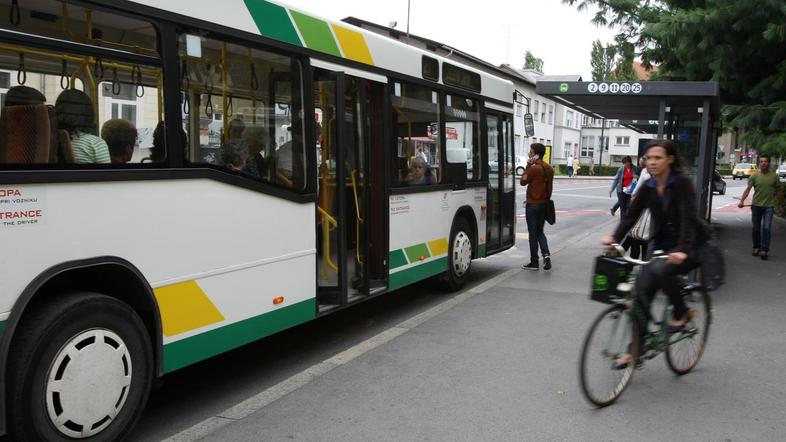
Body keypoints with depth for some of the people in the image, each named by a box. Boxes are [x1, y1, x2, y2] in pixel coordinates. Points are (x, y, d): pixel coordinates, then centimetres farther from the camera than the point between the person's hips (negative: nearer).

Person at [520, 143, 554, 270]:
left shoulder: (534, 168, -17)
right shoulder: (549, 168, 8)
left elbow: (523, 182, -6)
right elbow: (549, 186, 14)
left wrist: (527, 166, -6)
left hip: (533, 204, -7)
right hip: (544, 203, 7)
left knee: (533, 233, 1)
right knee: (540, 232, 17)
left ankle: (534, 262, 7)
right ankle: (546, 254, -4)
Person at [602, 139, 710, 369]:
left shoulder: (682, 182, -15)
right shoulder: (648, 187, 1)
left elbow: (688, 218, -26)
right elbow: (631, 214, -5)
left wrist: (682, 250, -40)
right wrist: (615, 238, -23)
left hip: (689, 247, -6)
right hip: (662, 245, 6)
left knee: (659, 270, -34)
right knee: (642, 290, -6)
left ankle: (680, 313, -6)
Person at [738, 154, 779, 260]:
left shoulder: (774, 176, 2)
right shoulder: (754, 176, 1)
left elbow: (777, 190, 9)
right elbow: (748, 189, -5)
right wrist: (742, 201, -17)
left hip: (769, 206, -1)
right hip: (756, 205, 1)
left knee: (767, 228, -10)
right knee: (756, 228, 10)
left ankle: (764, 250, -10)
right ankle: (756, 247, 24)